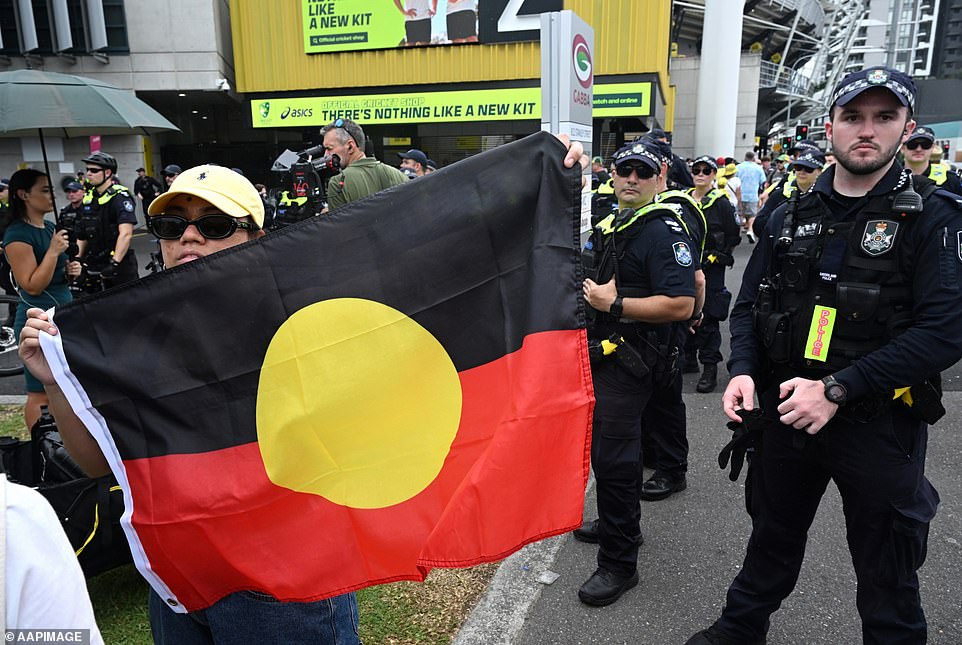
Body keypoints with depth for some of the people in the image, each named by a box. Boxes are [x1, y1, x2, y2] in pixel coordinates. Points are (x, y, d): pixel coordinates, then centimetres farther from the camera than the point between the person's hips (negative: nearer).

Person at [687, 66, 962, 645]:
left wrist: (837, 389, -24)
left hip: (880, 424, -3)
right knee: (772, 540, 23)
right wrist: (743, 371, -11)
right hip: (786, 414, 4)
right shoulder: (792, 218, 4)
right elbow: (750, 304, 7)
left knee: (888, 576, 15)